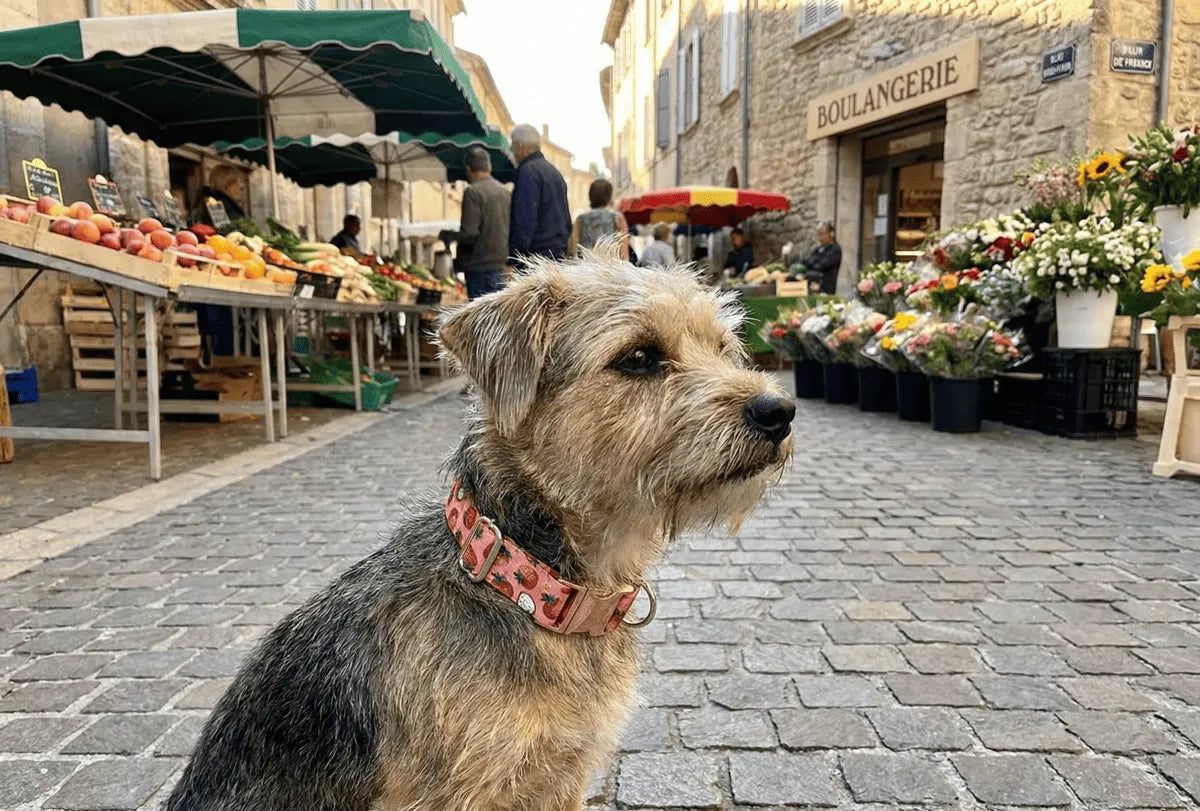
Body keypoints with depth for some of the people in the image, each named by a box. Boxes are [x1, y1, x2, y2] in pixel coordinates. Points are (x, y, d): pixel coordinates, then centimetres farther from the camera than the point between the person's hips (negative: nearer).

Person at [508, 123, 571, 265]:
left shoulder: (528, 170, -9)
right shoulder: (554, 171, 19)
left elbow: (524, 220, -17)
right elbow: (567, 220, 21)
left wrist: (513, 261, -16)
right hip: (559, 255, 9)